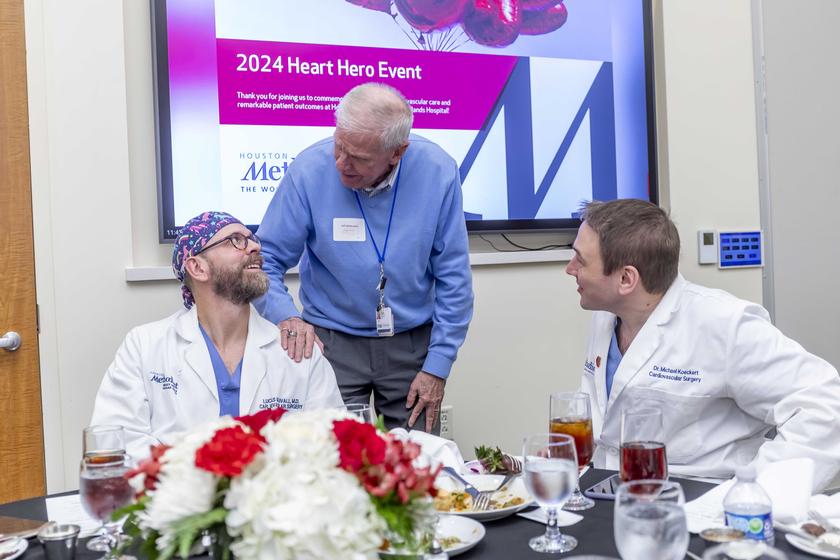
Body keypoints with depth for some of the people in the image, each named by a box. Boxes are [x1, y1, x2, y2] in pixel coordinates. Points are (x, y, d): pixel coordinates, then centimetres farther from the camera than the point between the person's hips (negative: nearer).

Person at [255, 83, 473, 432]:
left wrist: (437, 367, -6)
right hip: (332, 341, -1)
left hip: (413, 342, 1)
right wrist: (286, 317, -28)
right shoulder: (309, 171, -16)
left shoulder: (438, 173, -13)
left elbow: (452, 278, -6)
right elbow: (265, 260, -8)